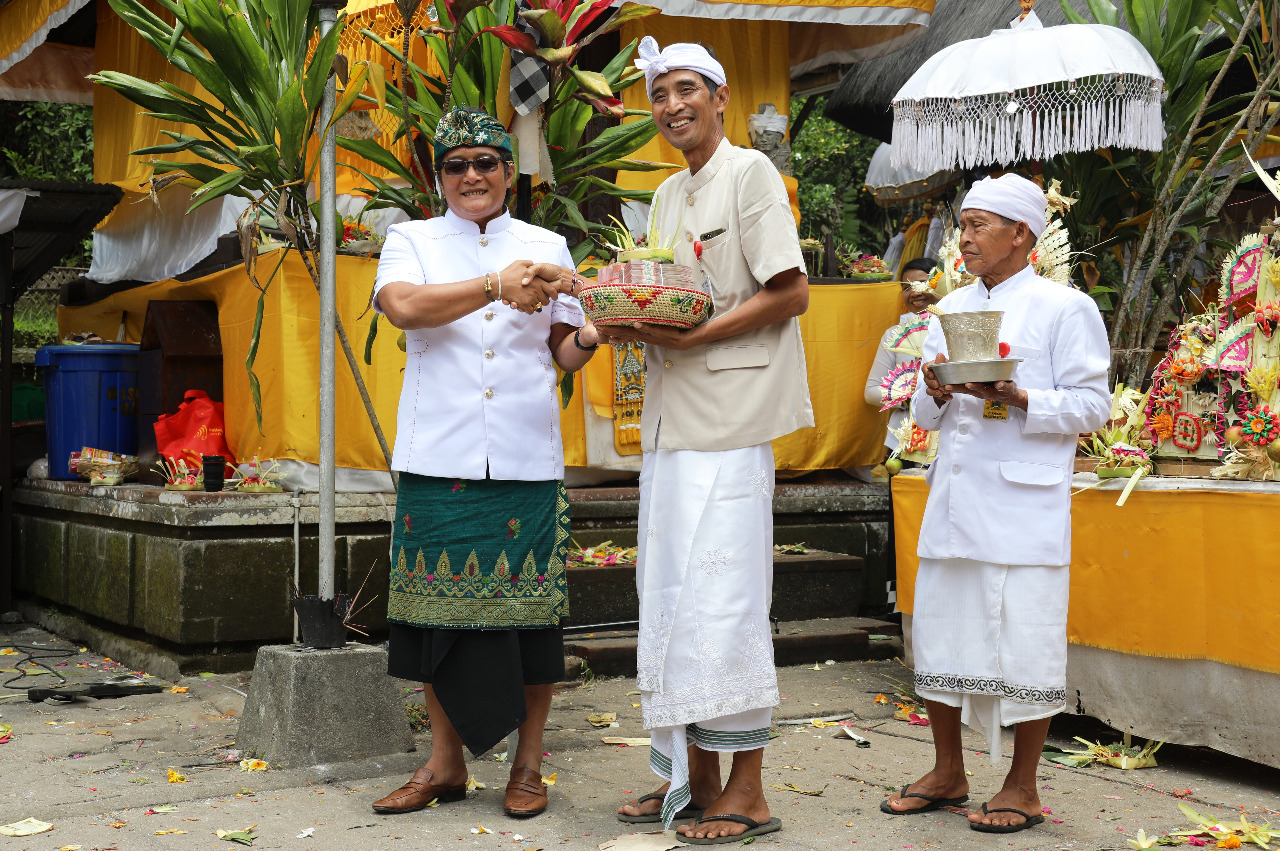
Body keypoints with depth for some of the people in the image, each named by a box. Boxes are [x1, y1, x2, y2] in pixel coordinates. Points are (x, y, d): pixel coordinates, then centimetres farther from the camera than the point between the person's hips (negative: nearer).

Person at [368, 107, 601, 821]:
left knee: (530, 608, -1)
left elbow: (562, 353, 15)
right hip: (440, 460, 0)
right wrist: (496, 287, -23)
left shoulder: (547, 246, 15)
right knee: (441, 608, 3)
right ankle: (446, 763, 17)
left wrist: (587, 339, -9)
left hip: (528, 460, 0)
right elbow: (402, 306, -12)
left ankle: (528, 764, 13)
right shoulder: (412, 241, 10)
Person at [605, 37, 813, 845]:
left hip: (729, 417, -8)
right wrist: (631, 324, 0)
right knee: (673, 597, 9)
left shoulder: (751, 172, -4)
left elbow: (791, 293, -11)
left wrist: (691, 335, -18)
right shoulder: (668, 196, 20)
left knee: (723, 597, -8)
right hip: (672, 415, 8)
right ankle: (695, 777, 18)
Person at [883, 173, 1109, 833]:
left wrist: (1019, 400, -19)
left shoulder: (1065, 308, -1)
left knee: (1024, 641, -3)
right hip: (952, 499, 6)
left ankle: (1023, 789, 11)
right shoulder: (950, 310, 17)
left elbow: (1091, 405, -6)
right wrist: (936, 392, -3)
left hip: (1023, 502, -6)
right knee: (938, 631, 9)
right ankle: (947, 774, 23)